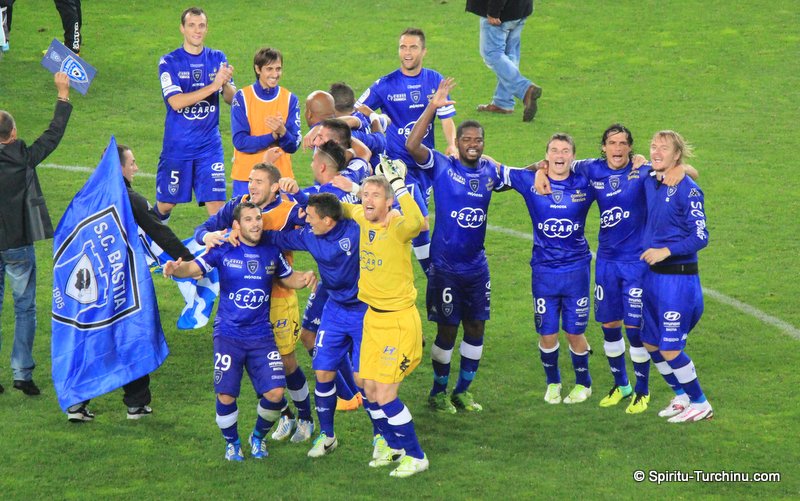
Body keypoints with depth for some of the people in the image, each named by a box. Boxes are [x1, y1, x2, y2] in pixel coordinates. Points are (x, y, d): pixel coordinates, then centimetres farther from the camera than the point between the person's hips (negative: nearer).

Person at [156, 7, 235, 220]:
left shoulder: (217, 59, 5)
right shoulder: (169, 62, -6)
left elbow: (232, 99, 0)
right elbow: (176, 101, -19)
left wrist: (226, 83, -23)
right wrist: (213, 86, -25)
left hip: (210, 146, 2)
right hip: (176, 146, -2)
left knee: (217, 205, -9)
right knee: (166, 204, 12)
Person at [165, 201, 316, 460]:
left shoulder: (271, 252, 5)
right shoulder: (224, 251, -5)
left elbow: (289, 278, 19)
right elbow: (194, 267, -12)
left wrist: (305, 278, -3)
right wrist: (177, 269, -35)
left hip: (262, 335, 2)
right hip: (228, 335, -2)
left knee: (275, 393, -9)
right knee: (226, 396, -8)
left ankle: (259, 436, 21)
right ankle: (232, 443, 20)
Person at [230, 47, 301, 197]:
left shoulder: (290, 99, 5)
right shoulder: (242, 97, -1)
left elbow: (293, 146, 0)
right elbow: (240, 141, -9)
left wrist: (282, 132, -21)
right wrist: (274, 136, -17)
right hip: (246, 175, -2)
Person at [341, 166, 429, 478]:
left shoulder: (397, 228, -20)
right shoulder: (361, 218, 0)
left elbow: (416, 222, -45)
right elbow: (342, 207, 24)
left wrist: (399, 185, -41)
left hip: (399, 320, -7)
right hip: (373, 317, 7)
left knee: (385, 395, -8)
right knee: (370, 391, 12)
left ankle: (415, 457, 9)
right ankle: (392, 445, 35)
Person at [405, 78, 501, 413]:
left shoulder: (490, 171, 5)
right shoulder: (442, 167, -8)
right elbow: (412, 146, -24)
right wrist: (433, 108, -30)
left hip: (476, 266, 5)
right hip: (445, 266, -4)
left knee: (476, 329, 8)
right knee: (447, 330, 1)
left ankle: (463, 391, 23)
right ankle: (438, 392, 17)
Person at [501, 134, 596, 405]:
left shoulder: (585, 183, -1)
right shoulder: (530, 180, -1)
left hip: (576, 270, -1)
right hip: (544, 271, 1)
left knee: (575, 332, 4)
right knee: (547, 333, 4)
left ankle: (583, 384, 27)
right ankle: (552, 383, 28)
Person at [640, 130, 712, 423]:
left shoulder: (688, 190, -14)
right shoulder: (649, 183, 6)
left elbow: (700, 237, -17)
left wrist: (666, 251, -25)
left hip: (678, 277, -8)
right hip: (652, 275, 8)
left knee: (670, 349, -5)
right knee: (650, 344, 13)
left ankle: (700, 404, 12)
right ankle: (681, 397, 31)